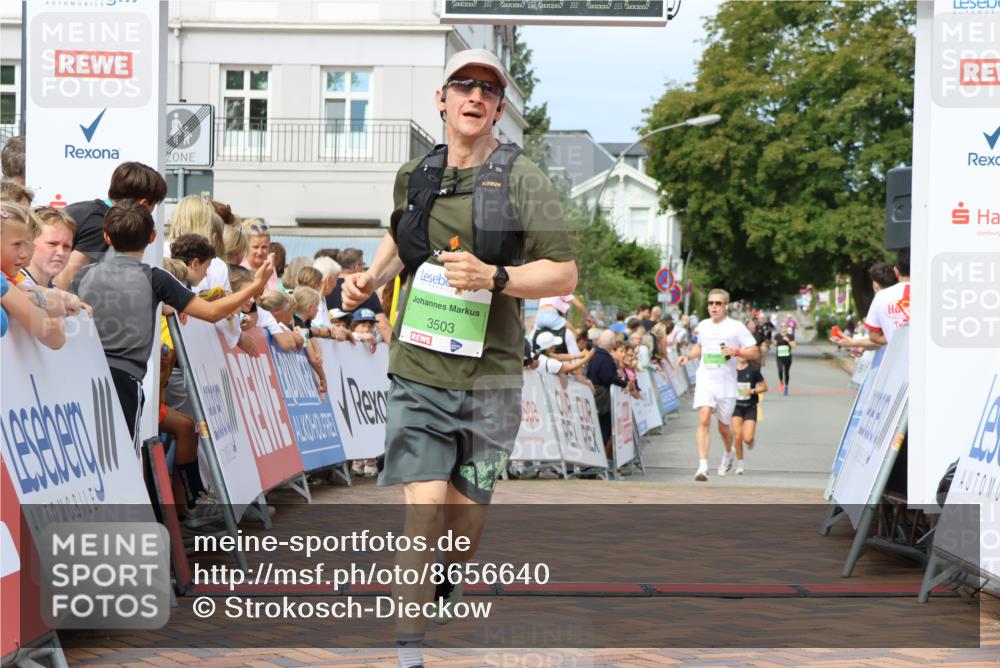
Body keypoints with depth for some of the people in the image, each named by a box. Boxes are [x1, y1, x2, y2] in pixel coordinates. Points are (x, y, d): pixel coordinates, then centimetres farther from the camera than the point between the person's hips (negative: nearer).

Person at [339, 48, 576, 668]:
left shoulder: (522, 179, -4)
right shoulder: (413, 176, 8)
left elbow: (565, 273, -6)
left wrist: (493, 277, -21)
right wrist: (371, 278, 10)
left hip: (490, 377, -1)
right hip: (418, 372, 1)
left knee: (467, 512, 12)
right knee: (424, 510, -12)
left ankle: (448, 579, 46)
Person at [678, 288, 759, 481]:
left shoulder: (736, 327, -4)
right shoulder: (703, 326, 9)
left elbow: (755, 353, -4)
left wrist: (735, 351, -20)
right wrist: (688, 356, 10)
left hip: (726, 384, -2)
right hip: (705, 380, 2)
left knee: (724, 428, 11)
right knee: (704, 420, -18)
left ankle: (729, 453, 44)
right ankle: (702, 466, -23)